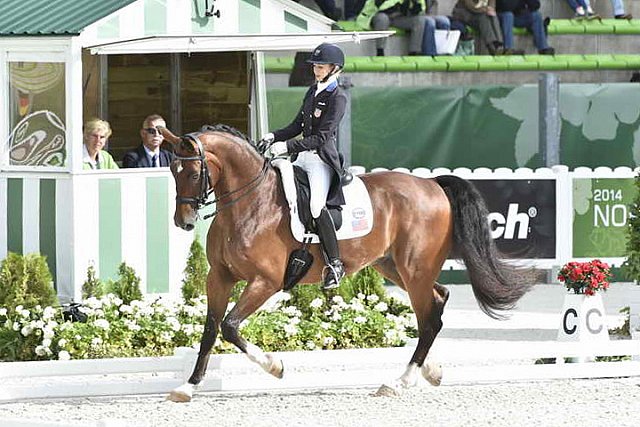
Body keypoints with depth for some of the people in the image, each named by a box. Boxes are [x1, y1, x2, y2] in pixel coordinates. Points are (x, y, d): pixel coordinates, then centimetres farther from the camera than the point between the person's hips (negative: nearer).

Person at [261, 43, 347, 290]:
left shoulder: (337, 98, -12)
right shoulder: (313, 91, 14)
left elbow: (322, 137, -18)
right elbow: (298, 125, 20)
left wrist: (287, 147, -23)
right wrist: (275, 137, 3)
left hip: (323, 160, -9)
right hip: (304, 157, 9)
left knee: (316, 205, -27)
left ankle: (335, 264, -22)